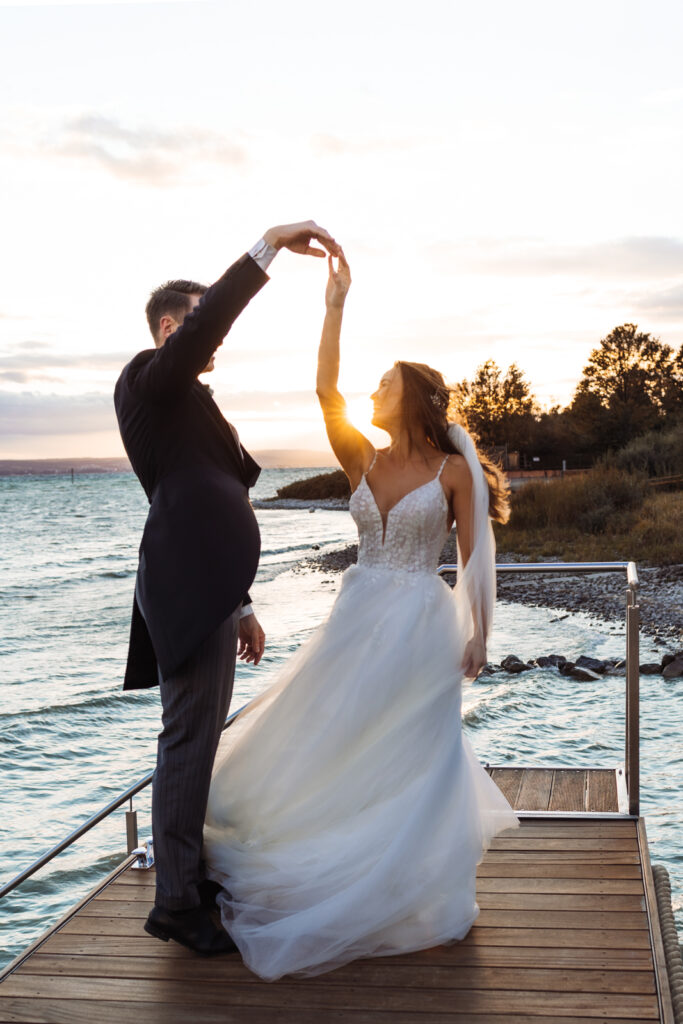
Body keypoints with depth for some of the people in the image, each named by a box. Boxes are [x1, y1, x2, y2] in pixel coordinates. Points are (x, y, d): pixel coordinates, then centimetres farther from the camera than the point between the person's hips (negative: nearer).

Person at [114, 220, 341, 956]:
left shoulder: (189, 406, 25)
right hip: (187, 590, -10)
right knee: (189, 739, -5)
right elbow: (208, 319, -25)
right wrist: (271, 244, -26)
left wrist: (240, 605, 23)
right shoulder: (149, 378, -3)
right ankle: (175, 903, 4)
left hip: (206, 590, 10)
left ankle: (191, 876, 29)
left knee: (199, 738, 16)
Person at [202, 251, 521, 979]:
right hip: (357, 618, 5)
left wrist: (474, 639, -4)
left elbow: (473, 559, -3)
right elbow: (325, 390, -9)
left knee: (406, 761, 5)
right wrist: (335, 306, -12)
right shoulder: (363, 461, 3)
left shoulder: (454, 469, -6)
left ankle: (412, 891, 24)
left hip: (419, 626, -4)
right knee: (331, 749, 12)